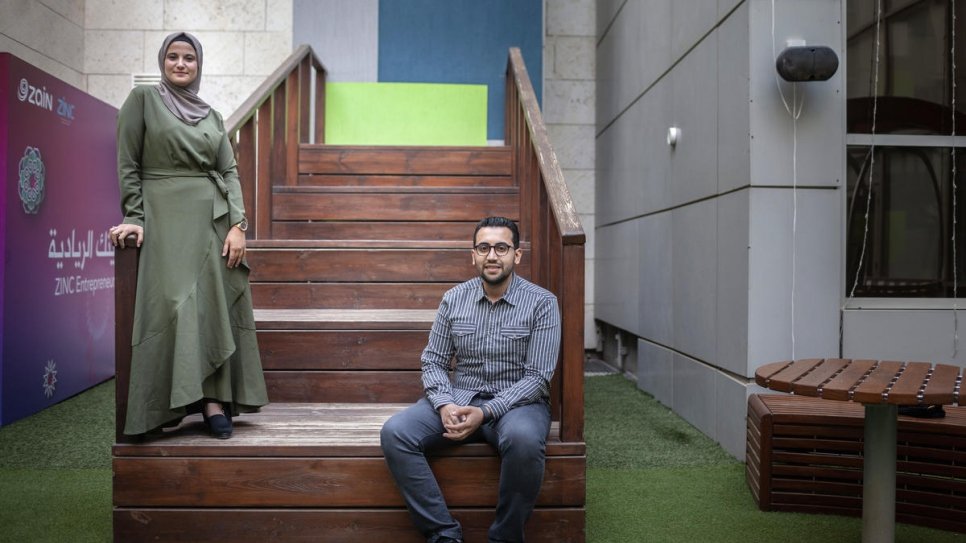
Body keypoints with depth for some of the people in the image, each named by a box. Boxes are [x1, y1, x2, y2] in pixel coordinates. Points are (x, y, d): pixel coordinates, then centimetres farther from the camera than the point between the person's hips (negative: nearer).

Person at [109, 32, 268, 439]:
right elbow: (127, 165, 2)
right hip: (167, 218, -3)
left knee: (216, 304, -2)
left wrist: (238, 224, -4)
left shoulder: (212, 115, 17)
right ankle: (211, 400, -10)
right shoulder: (142, 100, 7)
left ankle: (215, 398, 1)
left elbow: (230, 172, 9)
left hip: (214, 219, 4)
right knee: (176, 302, -13)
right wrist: (134, 218, -9)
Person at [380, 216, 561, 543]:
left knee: (523, 439, -38)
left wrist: (486, 412, -22)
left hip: (518, 401, -3)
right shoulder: (454, 299, 4)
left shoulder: (542, 303, -6)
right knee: (395, 433, -21)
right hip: (458, 397, 3)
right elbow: (433, 362, 6)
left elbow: (538, 376, -11)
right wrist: (445, 405, -15)